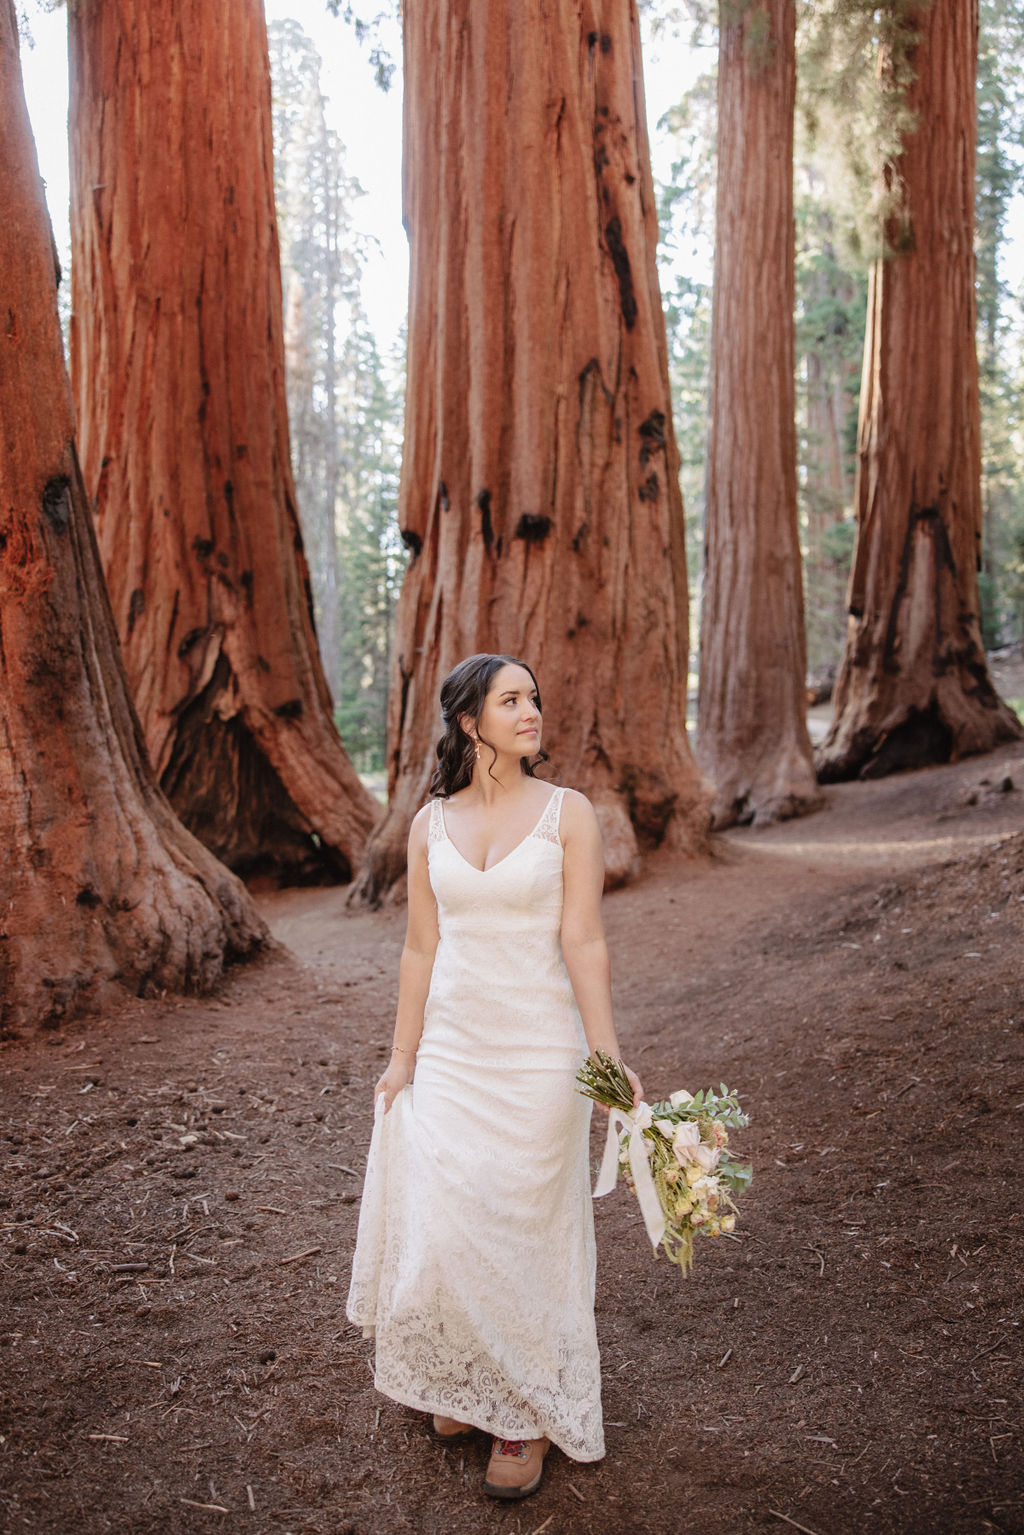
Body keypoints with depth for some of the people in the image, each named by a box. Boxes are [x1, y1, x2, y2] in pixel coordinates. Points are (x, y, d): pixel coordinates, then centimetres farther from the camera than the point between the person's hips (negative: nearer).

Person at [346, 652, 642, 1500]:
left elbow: (584, 942, -9)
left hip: (538, 1051, -3)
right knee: (437, 1223, 7)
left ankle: (530, 1414, 28)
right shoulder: (431, 823, 3)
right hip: (450, 1048, 3)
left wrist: (607, 1059, -14)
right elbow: (421, 948, 5)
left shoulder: (568, 813, -6)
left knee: (521, 1231, 5)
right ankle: (464, 1385, 35)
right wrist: (403, 1056, 4)